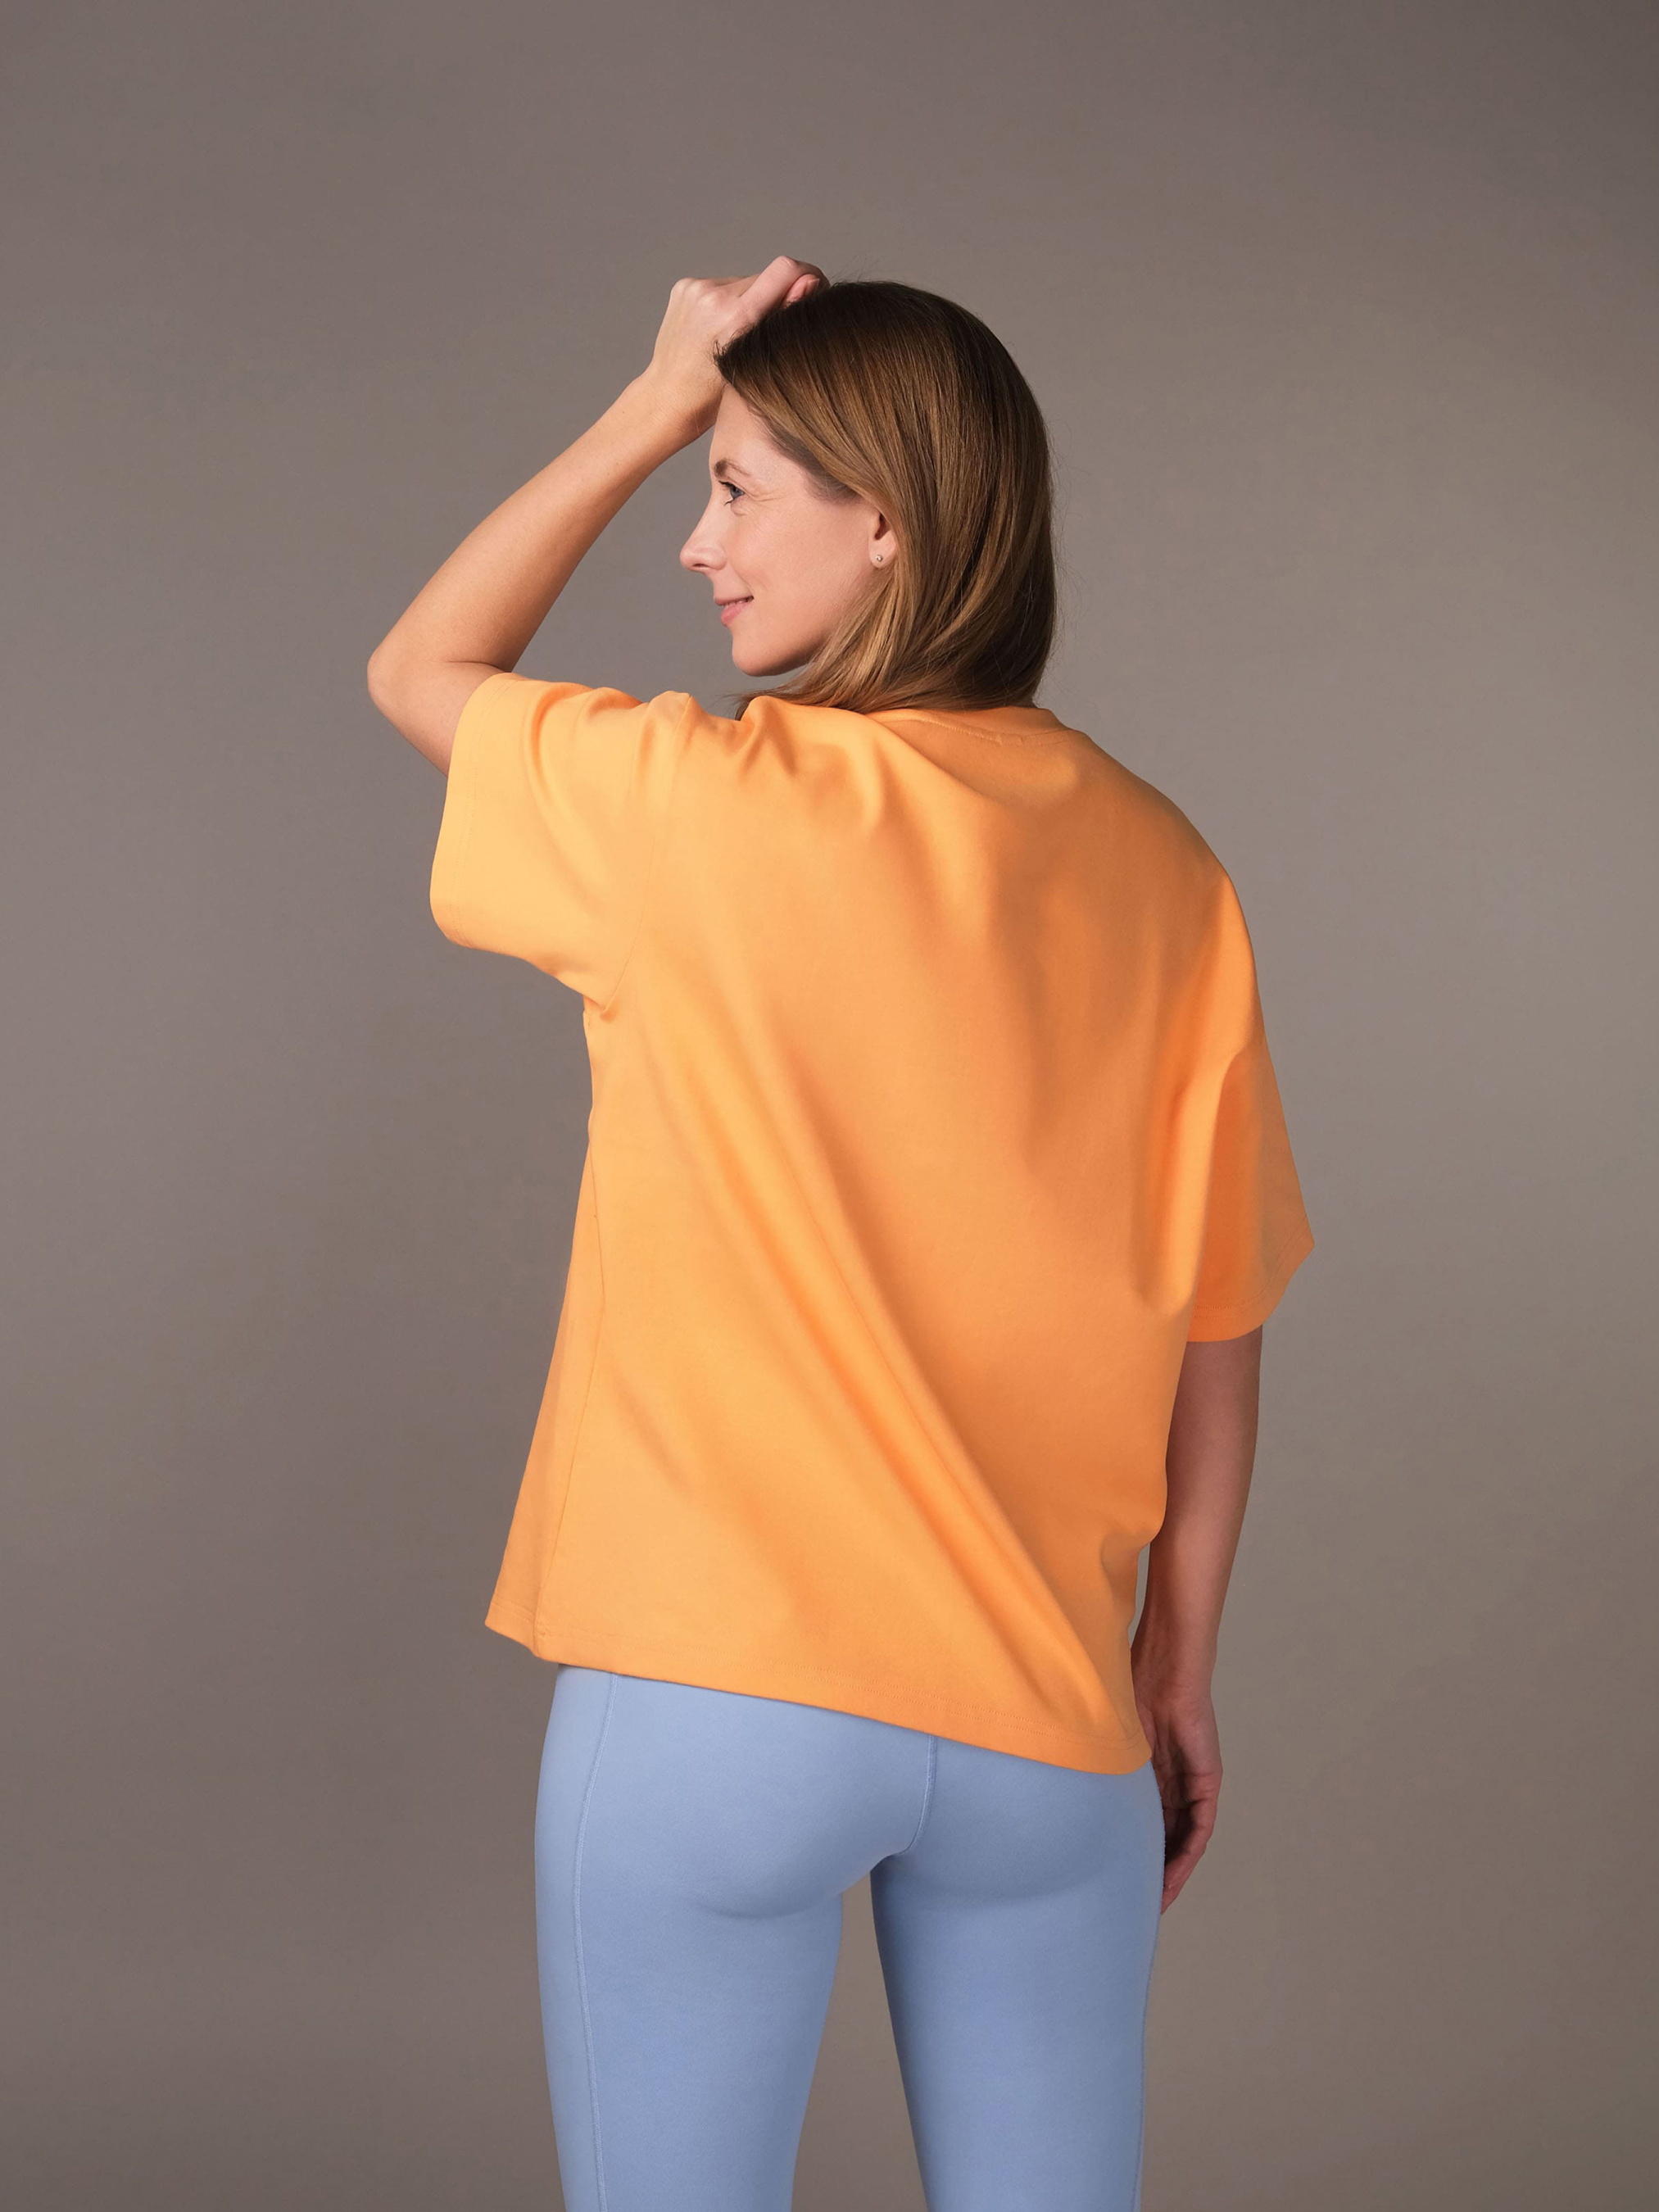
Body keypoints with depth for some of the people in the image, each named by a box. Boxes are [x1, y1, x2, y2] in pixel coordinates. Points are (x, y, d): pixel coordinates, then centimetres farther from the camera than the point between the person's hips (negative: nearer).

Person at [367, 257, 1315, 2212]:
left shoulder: (701, 805, -12)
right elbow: (1212, 1320, 4)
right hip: (1043, 1713, 4)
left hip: (713, 1689, -4)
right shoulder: (1159, 868, 0)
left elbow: (417, 671, 9)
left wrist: (661, 402, 8)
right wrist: (1183, 1661, 15)